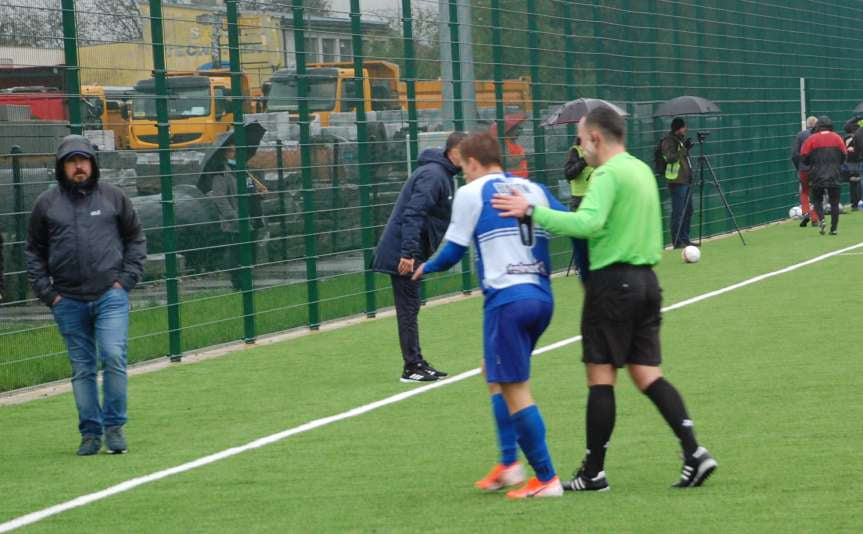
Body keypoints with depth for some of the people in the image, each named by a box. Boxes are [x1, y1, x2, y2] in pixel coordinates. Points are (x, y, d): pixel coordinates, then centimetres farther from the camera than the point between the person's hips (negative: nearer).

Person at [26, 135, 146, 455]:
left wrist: (126, 280, 1)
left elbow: (136, 240, 12)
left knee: (114, 357, -14)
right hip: (69, 302, 1)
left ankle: (114, 426, -1)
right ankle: (90, 432, 12)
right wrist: (47, 292, 2)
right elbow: (34, 251, 11)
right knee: (82, 369, 5)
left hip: (111, 296, -1)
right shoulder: (47, 204, 7)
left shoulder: (114, 198, 6)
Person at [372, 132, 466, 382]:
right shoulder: (433, 175, -18)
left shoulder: (442, 174, 15)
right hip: (403, 252, -10)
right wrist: (408, 253, -30)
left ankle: (416, 363, 19)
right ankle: (411, 368, -2)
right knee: (408, 308, -5)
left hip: (405, 252, 10)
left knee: (410, 309, 13)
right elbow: (413, 214, -26)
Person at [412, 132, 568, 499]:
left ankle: (546, 479, -4)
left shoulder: (472, 193, 0)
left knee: (515, 391, -2)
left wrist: (426, 268, 23)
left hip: (506, 300, -7)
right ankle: (509, 463, 18)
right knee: (495, 373, 24)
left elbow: (453, 251, 3)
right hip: (542, 298, 7)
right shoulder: (534, 190, 16)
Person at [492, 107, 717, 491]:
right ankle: (694, 453, -5)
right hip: (646, 279, 8)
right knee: (646, 374, 8)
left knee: (600, 376, 0)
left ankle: (593, 473, 5)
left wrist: (533, 211, -26)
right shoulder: (643, 170, 15)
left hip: (613, 281, -8)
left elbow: (589, 223, -27)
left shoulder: (607, 174, -13)